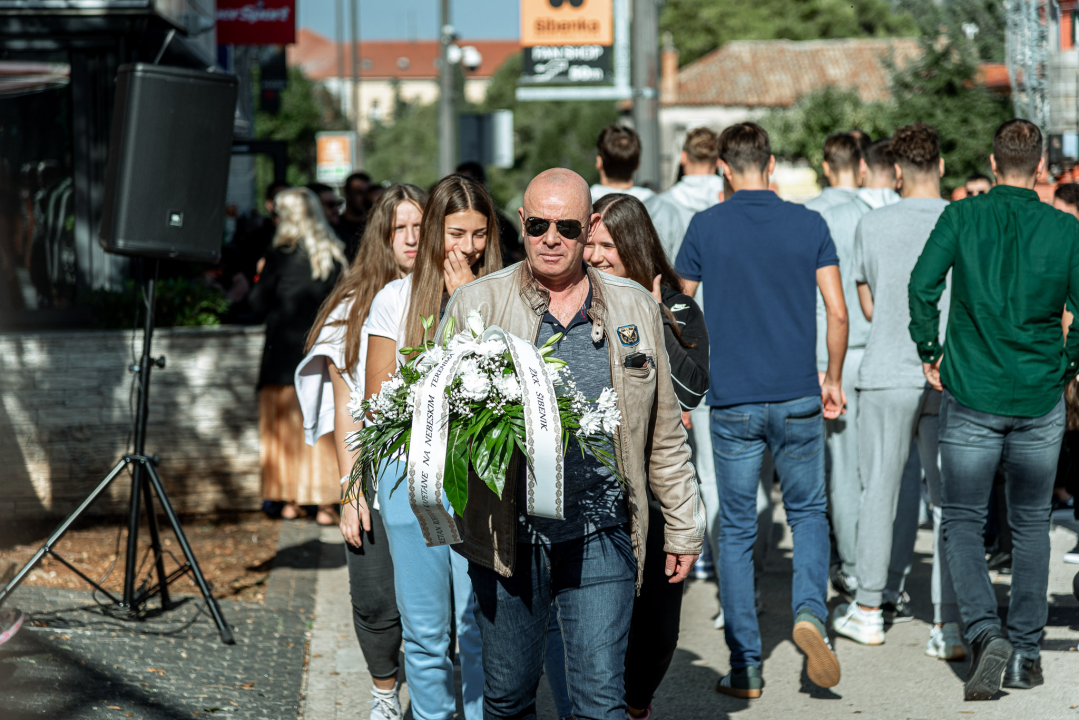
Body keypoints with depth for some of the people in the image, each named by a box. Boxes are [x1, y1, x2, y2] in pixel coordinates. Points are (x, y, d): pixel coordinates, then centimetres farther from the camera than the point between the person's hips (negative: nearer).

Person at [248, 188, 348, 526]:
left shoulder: (281, 256, -7)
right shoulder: (335, 255, 3)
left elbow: (258, 305, -3)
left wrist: (262, 276, 13)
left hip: (286, 351, -2)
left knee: (286, 425, 7)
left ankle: (290, 500, 8)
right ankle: (325, 502, 0)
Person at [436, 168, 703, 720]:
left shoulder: (635, 309, 9)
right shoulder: (476, 305, 3)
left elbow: (664, 433, 15)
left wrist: (683, 526, 17)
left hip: (601, 536, 0)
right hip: (508, 535, 0)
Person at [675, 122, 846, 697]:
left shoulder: (707, 226, -2)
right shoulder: (809, 224, 0)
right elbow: (838, 313, -1)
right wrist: (833, 380, 14)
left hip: (732, 400, -1)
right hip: (797, 397, 1)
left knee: (736, 530, 8)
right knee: (808, 513, 18)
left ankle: (745, 667, 6)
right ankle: (809, 610, -8)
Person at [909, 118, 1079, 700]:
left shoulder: (962, 216, -4)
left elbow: (922, 286, -13)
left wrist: (930, 354, 0)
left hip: (972, 395, -1)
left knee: (962, 522, 8)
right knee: (1031, 524, 15)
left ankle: (986, 634, -13)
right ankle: (1026, 652, 15)